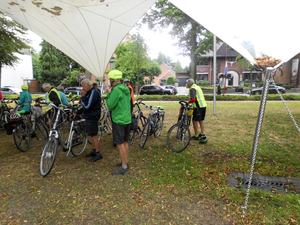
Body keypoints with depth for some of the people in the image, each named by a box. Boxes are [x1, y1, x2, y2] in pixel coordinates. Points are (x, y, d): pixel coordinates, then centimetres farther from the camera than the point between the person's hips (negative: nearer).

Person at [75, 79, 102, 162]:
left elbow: (87, 106, -25)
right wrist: (77, 113, 18)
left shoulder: (93, 93, -17)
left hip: (92, 118, -10)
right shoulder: (89, 93, 16)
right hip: (89, 117, 10)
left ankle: (98, 154, 2)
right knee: (91, 136, 16)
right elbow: (85, 106, 23)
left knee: (94, 136, -6)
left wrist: (83, 96, -16)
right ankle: (94, 151, 27)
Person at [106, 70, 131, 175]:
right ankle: (125, 162, 30)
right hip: (127, 119, 9)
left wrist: (109, 93, -6)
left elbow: (110, 105, -17)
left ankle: (124, 167, 6)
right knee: (125, 142, 17)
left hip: (119, 120, -9)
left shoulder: (116, 90, -18)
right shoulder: (126, 88, 11)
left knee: (120, 144, -2)